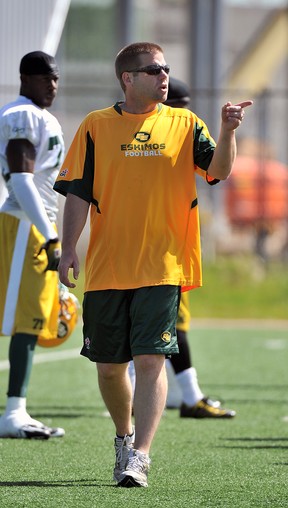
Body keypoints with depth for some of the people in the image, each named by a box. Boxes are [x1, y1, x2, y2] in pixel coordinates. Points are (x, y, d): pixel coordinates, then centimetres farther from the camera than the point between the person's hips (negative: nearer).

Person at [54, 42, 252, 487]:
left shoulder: (184, 124, 6)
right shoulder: (96, 126, 5)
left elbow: (218, 170, -6)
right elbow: (79, 192, 4)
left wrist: (227, 132, -23)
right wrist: (69, 249, -5)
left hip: (162, 267, -1)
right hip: (106, 267, 1)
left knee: (150, 359, -13)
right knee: (109, 366, 9)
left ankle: (139, 456, -14)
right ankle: (125, 436, 34)